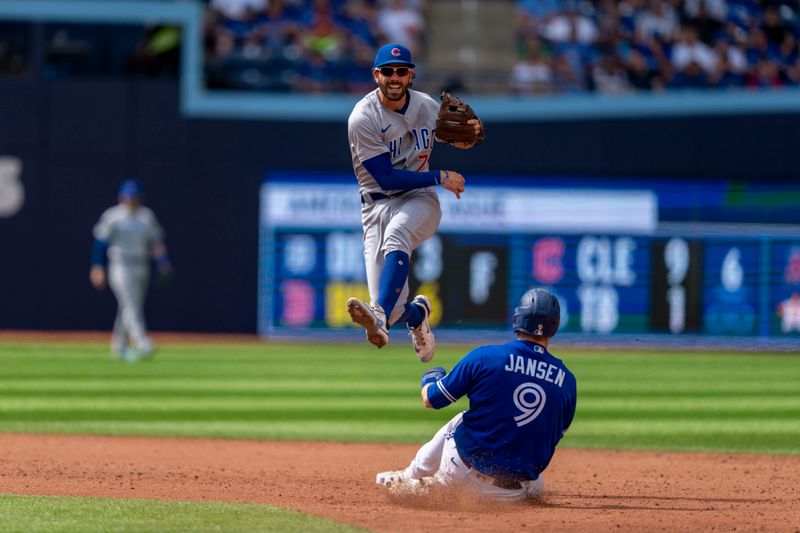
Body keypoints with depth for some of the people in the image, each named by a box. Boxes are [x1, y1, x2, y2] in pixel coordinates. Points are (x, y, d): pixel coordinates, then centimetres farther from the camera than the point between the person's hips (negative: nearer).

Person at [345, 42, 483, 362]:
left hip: (420, 202, 2)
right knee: (391, 307, -14)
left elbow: (459, 139, 21)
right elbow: (386, 178, -16)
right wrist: (439, 178, -17)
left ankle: (380, 314, -54)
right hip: (379, 203, -2)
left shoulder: (427, 107, 3)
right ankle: (417, 313, 25)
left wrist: (474, 132, -3)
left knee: (396, 233, -37)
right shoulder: (363, 118, -12)